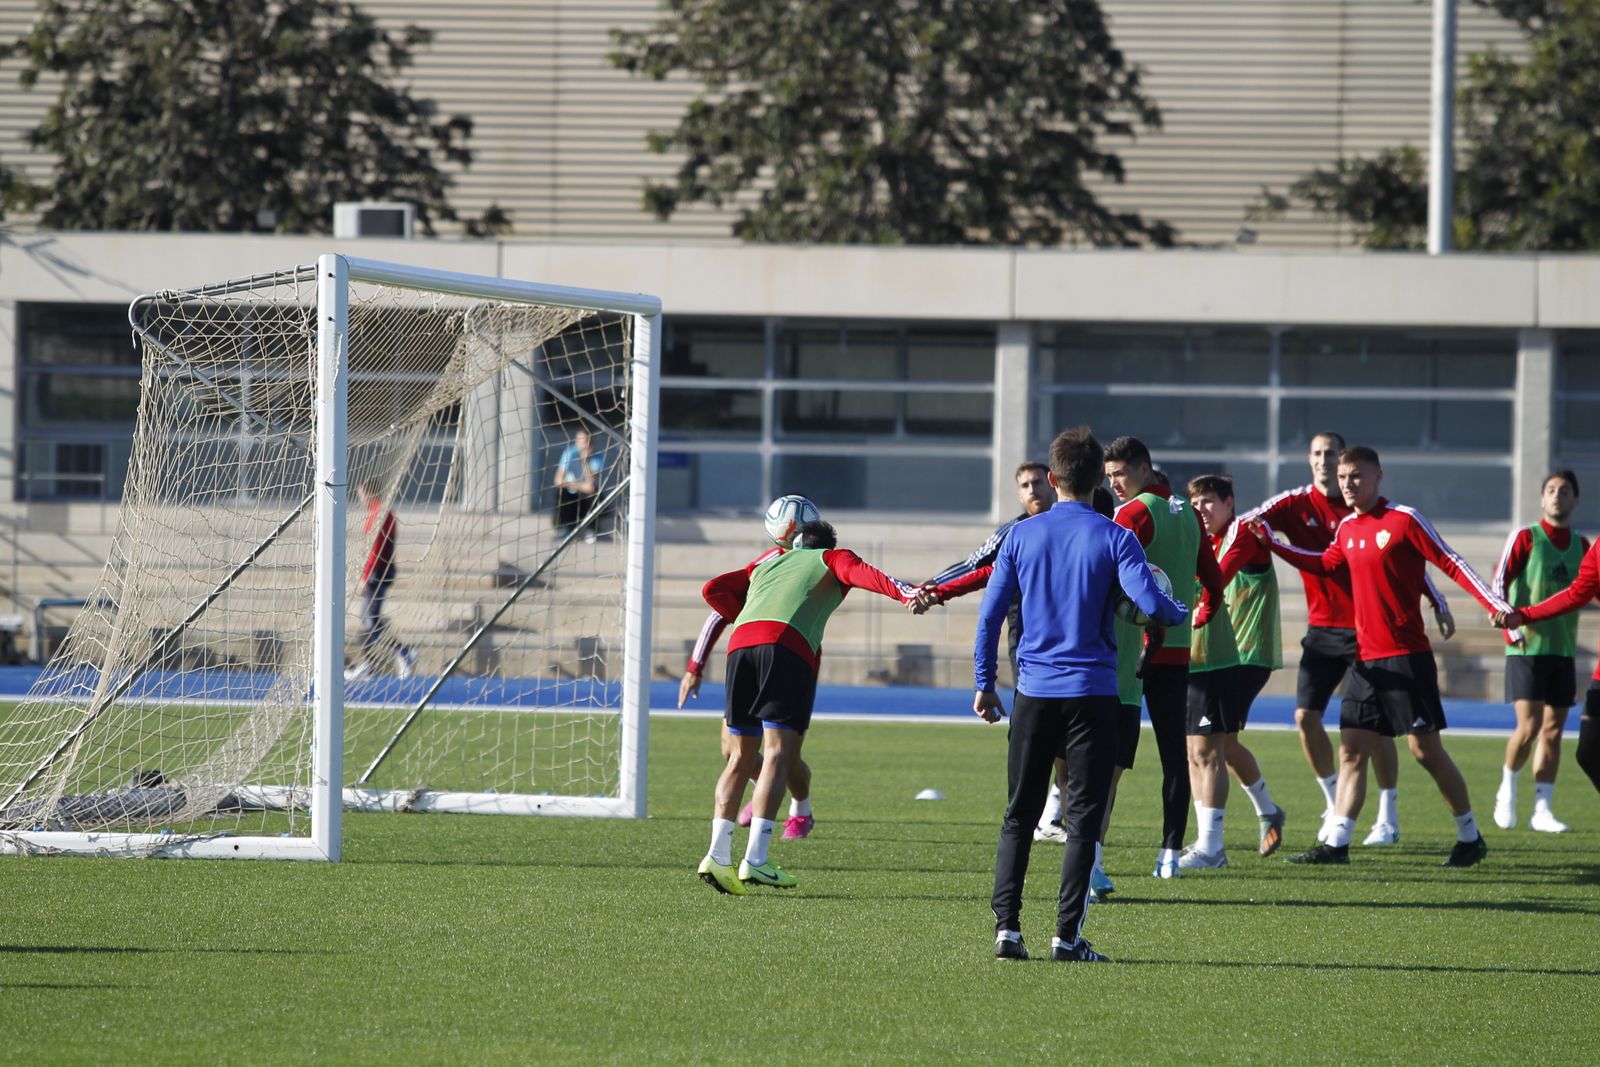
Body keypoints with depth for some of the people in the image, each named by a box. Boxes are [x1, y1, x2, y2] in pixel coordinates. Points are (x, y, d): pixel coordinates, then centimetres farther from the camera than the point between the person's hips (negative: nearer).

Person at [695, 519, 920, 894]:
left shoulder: (769, 562, 36)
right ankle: (755, 860, -17)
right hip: (788, 647, -5)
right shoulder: (832, 559, 23)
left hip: (741, 642, 5)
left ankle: (717, 855, 2)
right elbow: (863, 574, 0)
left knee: (742, 757, 11)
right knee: (778, 753, -7)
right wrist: (907, 593, -14)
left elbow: (714, 590, 29)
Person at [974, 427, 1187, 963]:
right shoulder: (1113, 538, -5)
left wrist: (983, 684, 11)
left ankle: (1006, 924, 0)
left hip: (1034, 691, 2)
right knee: (1084, 818, 2)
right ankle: (1067, 934, -3)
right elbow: (1149, 602, -15)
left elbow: (991, 613, 3)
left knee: (1018, 816, 10)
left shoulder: (1022, 536, 3)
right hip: (1093, 692, -2)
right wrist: (1180, 613, 8)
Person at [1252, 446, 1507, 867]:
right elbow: (1324, 564, 29)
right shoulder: (1347, 528, 11)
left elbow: (1452, 564, -12)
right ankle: (1336, 844, 1)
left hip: (1406, 657, -7)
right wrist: (1270, 542, 23)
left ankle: (1470, 836, 11)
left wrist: (1497, 605, -20)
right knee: (1351, 750, 2)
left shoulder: (1404, 519, -10)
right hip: (1365, 656, 7)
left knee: (1426, 748, -3)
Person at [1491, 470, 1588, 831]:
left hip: (1563, 649, 5)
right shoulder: (1525, 538, -3)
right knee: (1528, 726, -12)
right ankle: (1508, 788, 13)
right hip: (1527, 648, -5)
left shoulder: (1581, 546, 11)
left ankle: (1541, 810, 7)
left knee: (1553, 730, 3)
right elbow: (1499, 581, -11)